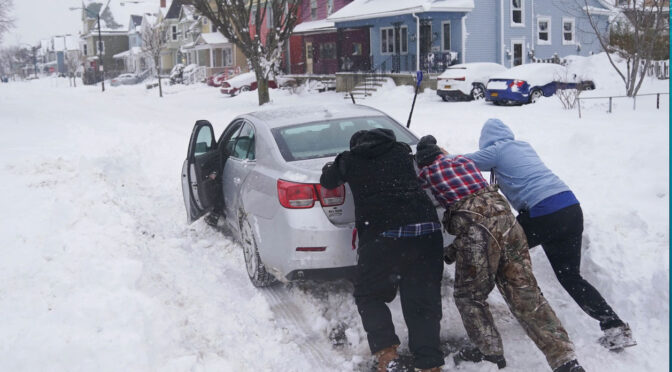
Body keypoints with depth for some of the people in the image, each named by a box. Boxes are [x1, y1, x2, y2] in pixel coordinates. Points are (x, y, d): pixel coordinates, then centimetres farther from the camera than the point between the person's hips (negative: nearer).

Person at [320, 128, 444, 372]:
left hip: (381, 235, -3)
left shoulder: (350, 159, 13)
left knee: (368, 296, 13)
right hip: (426, 230, 3)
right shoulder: (401, 151, 20)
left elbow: (327, 182, 29)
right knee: (423, 301, 9)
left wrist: (329, 167, 48)